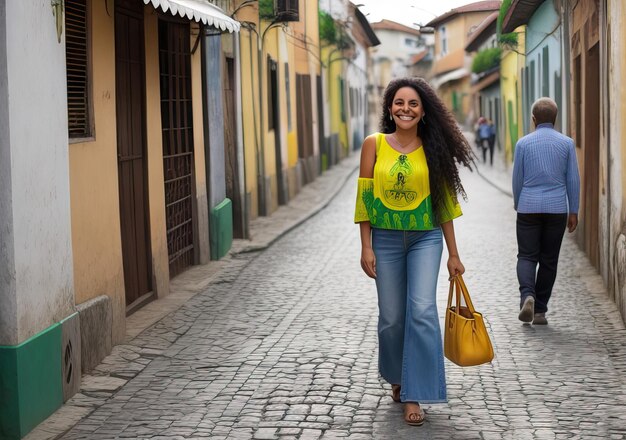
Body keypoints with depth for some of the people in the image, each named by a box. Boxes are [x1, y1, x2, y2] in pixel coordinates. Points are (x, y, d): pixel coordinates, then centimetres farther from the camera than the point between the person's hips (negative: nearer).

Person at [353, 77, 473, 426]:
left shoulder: (432, 149, 1)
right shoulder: (374, 144, -1)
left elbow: (444, 202, 4)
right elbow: (364, 197, 0)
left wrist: (453, 254, 5)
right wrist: (366, 247, -5)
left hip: (426, 239, 0)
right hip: (386, 239, 0)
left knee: (422, 311, -13)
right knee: (392, 317, 6)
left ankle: (414, 395, -6)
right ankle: (397, 378, 33)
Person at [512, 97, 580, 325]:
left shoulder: (523, 143, -1)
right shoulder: (566, 143, 0)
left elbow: (517, 179, 4)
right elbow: (573, 179, 2)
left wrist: (518, 206, 20)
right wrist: (573, 211, 9)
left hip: (529, 207, -1)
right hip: (557, 208, 1)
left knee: (527, 256, 5)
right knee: (549, 260, 8)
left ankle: (527, 295, -20)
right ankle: (540, 310, 11)